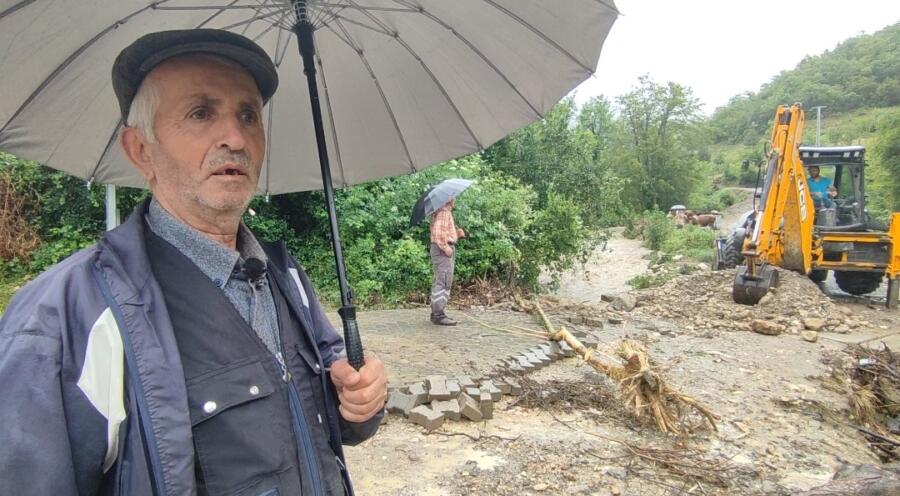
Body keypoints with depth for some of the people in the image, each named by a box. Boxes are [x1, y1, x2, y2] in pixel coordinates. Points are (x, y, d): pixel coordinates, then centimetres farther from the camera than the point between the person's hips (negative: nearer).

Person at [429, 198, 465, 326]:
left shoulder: (447, 211, 19)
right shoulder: (443, 211, -14)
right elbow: (437, 232, -25)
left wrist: (458, 232, 11)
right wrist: (446, 248, -23)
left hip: (444, 250, 11)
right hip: (442, 250, -11)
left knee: (440, 282, 15)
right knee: (444, 282, -11)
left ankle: (436, 313, 23)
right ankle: (439, 315, -11)